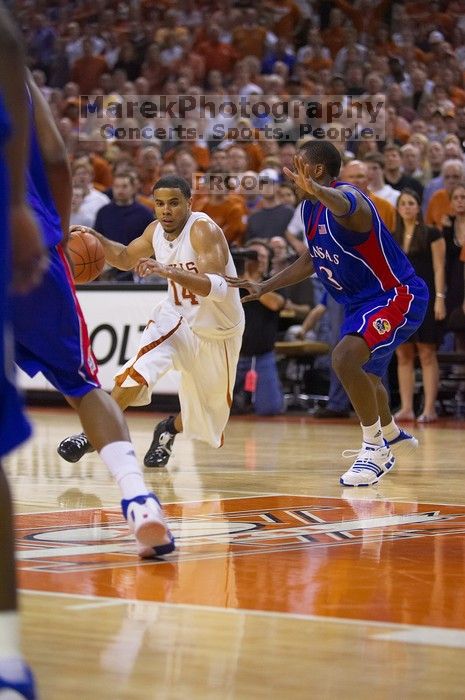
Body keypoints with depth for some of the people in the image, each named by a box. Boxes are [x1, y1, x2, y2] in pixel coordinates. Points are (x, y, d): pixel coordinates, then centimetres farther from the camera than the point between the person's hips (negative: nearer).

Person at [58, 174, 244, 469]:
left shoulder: (203, 229, -26)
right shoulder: (156, 232, -6)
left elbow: (218, 288, -39)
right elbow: (125, 258, 16)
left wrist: (169, 271, -52)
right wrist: (96, 239, -4)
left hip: (219, 334, -3)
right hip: (178, 319, 3)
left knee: (207, 415, 13)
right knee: (137, 373, -27)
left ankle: (170, 429, 45)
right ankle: (94, 434, -17)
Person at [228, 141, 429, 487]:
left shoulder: (347, 197, -25)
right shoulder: (310, 209, 4)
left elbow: (343, 205, -53)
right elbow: (311, 260, 18)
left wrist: (316, 190, -75)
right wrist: (264, 287, 14)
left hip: (396, 296, -11)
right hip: (362, 302, 11)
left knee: (346, 358, -29)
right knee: (363, 373, 27)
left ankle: (376, 449, -16)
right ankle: (395, 437, 54)